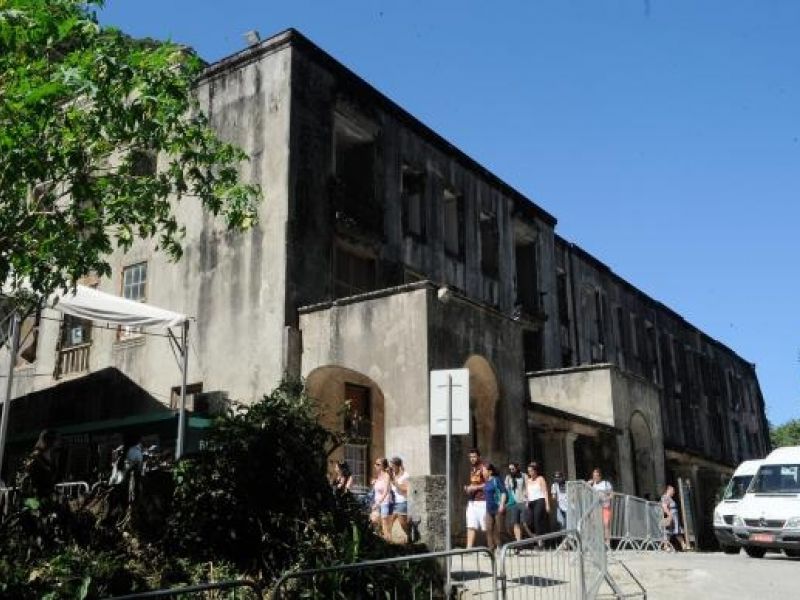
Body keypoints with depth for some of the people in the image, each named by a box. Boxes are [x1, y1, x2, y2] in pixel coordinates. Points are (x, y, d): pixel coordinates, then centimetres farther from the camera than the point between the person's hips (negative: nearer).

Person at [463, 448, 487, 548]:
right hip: (472, 501, 7)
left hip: (482, 501, -7)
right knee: (471, 526, 1)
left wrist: (475, 487, -14)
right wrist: (467, 488, 9)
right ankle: (469, 548, -1)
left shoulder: (483, 467, -9)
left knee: (486, 527, 0)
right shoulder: (471, 468, 17)